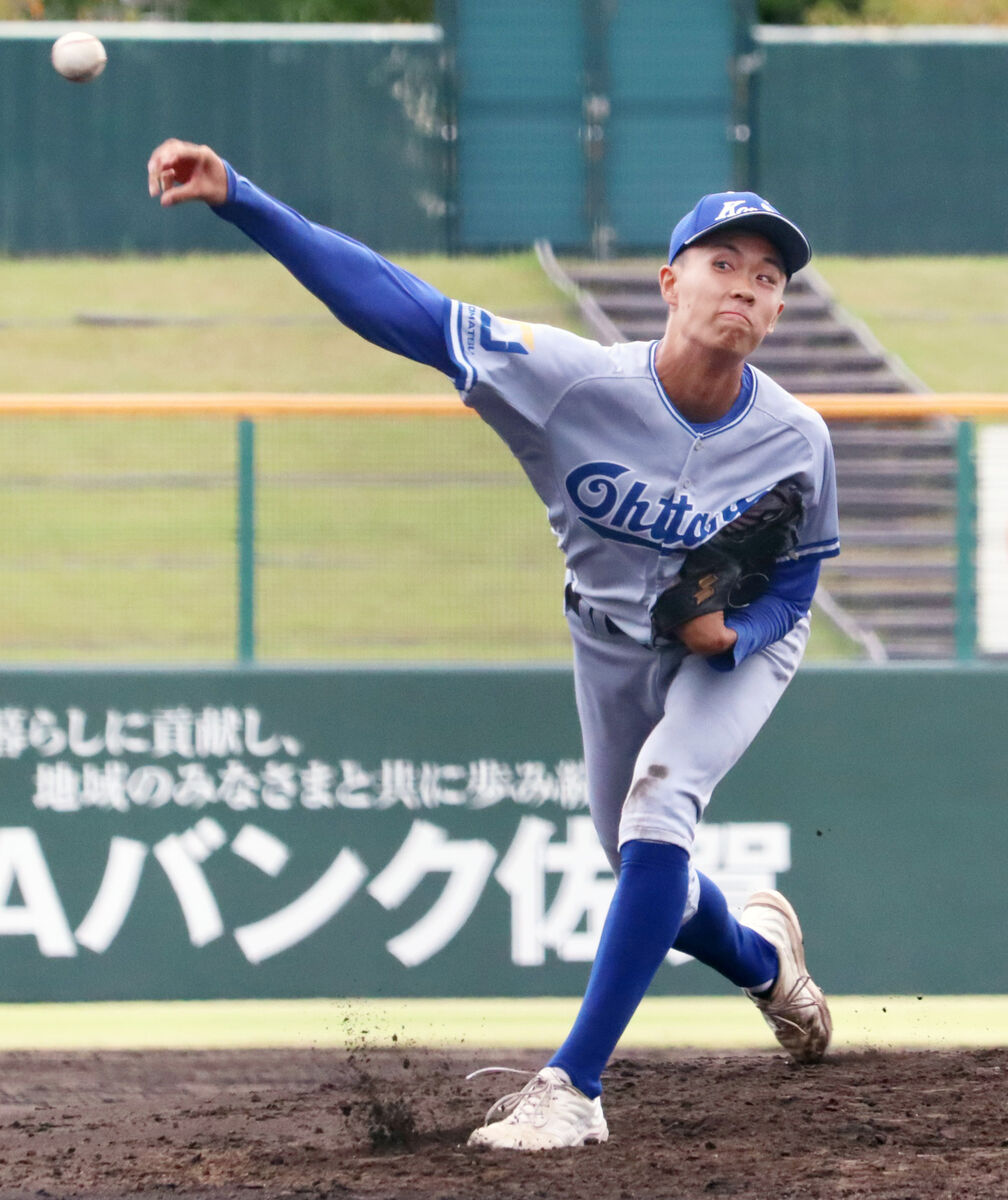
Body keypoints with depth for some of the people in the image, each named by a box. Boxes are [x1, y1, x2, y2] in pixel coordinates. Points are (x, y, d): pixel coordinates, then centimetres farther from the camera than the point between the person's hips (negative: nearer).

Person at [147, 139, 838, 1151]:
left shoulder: (796, 443, -28)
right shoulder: (576, 381, -32)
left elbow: (793, 585, -10)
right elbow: (401, 307, -36)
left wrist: (735, 631, -35)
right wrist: (237, 199, -45)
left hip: (740, 647, -2)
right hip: (610, 643, 2)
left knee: (657, 806, -28)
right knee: (643, 872, 15)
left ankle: (573, 1086, -28)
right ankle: (762, 956, 53)